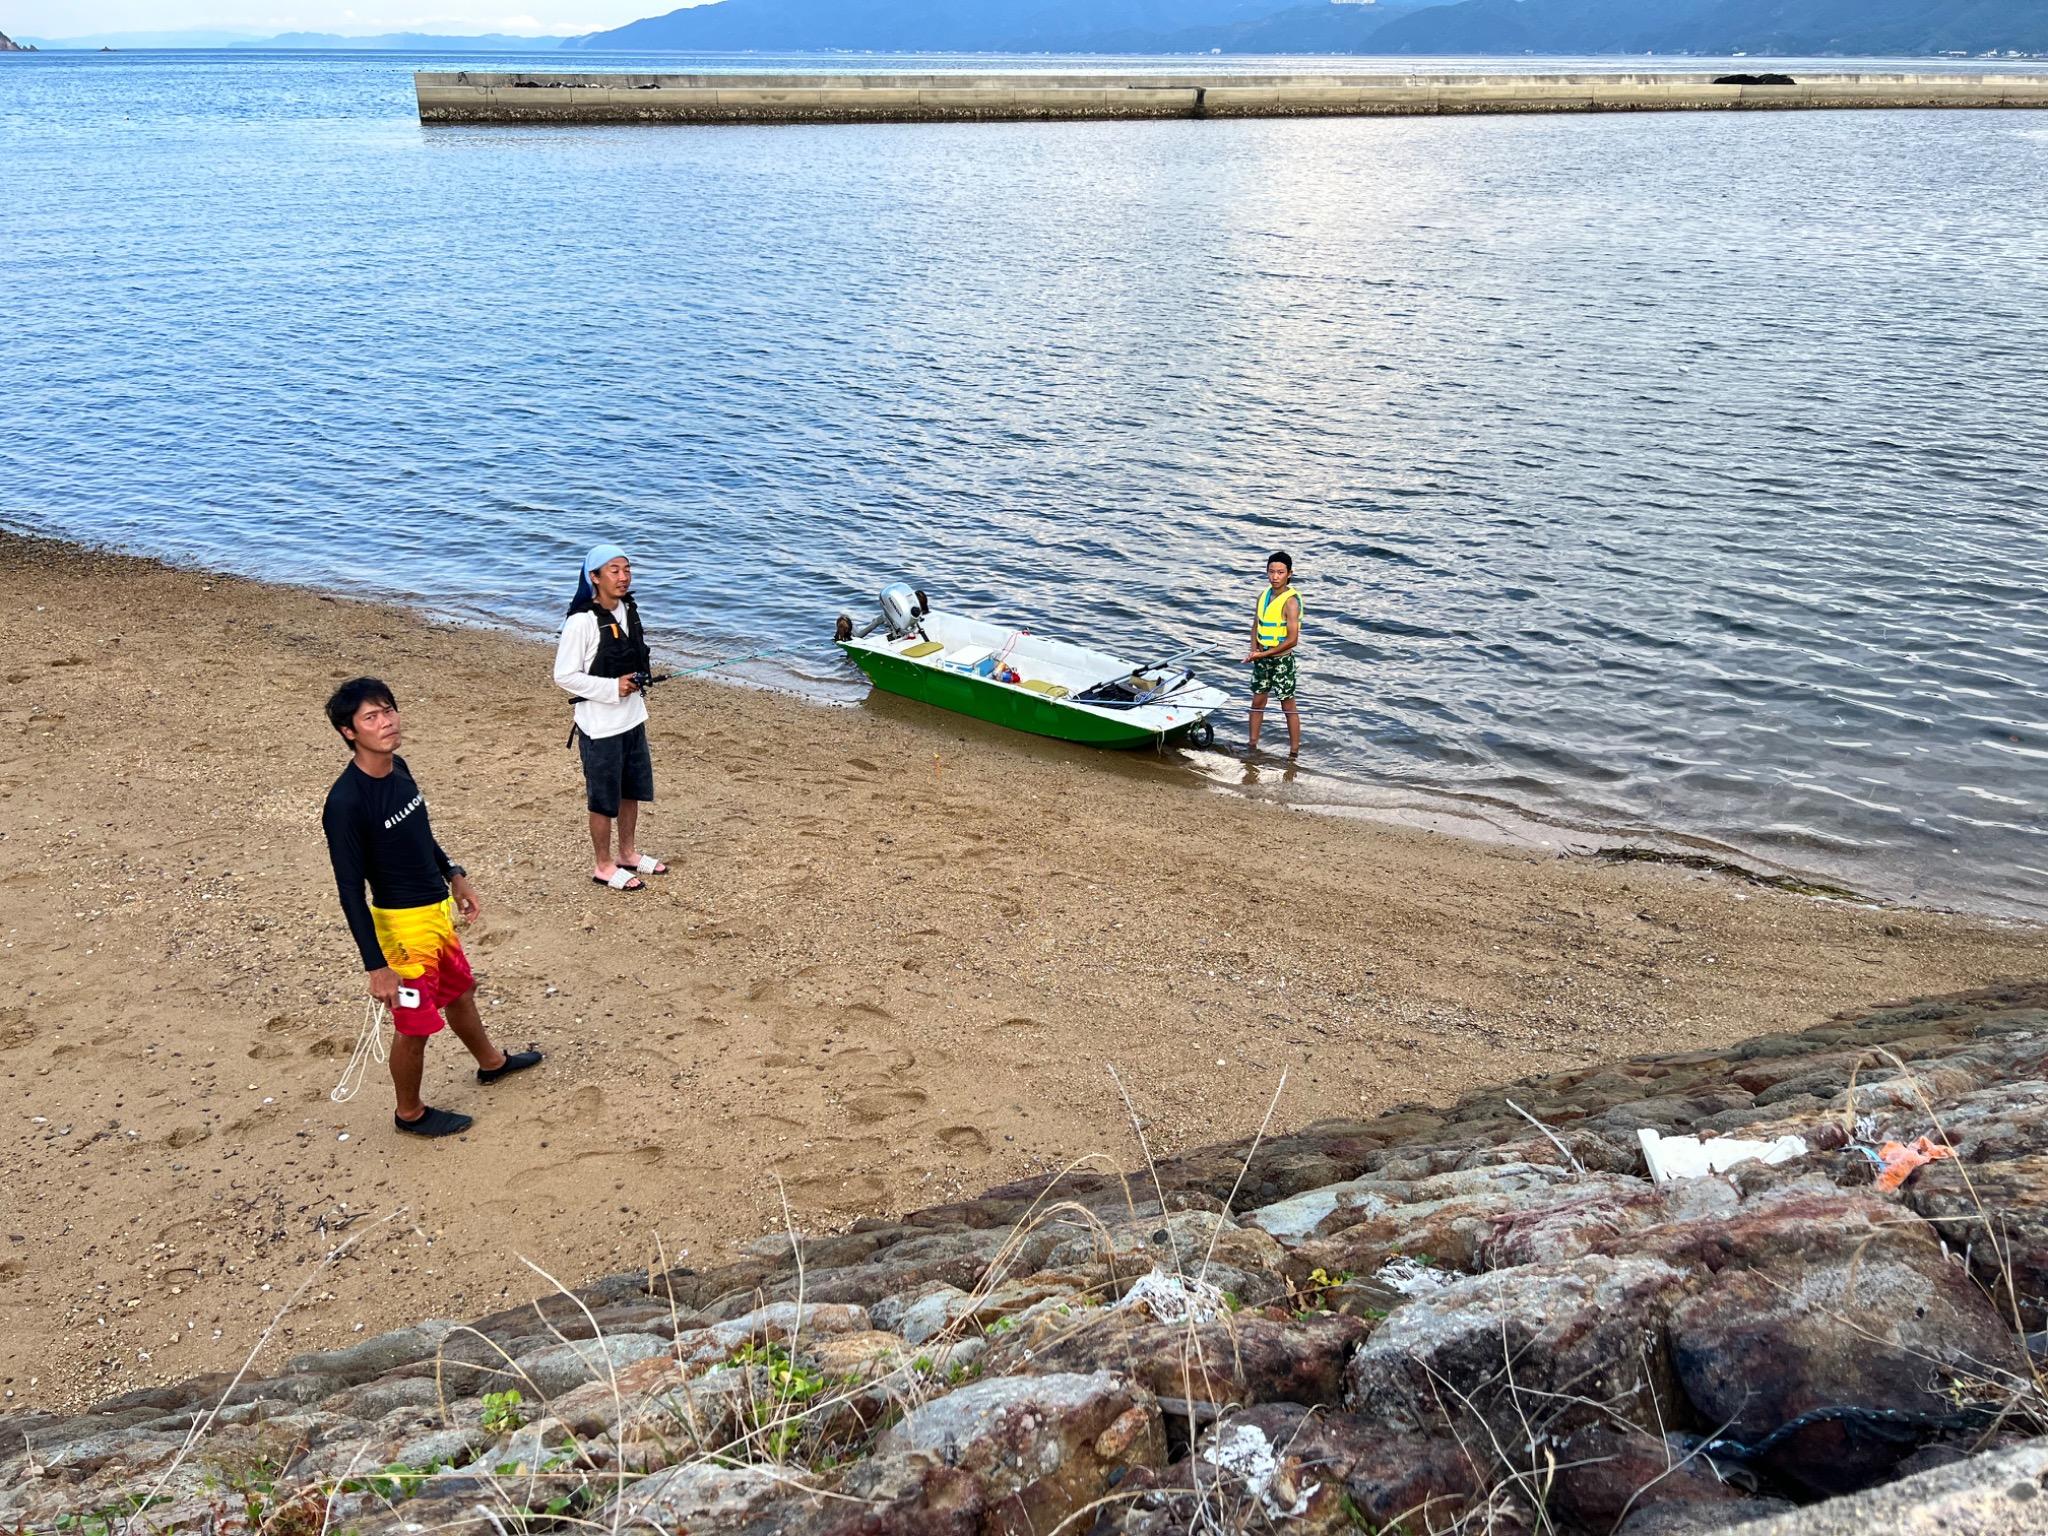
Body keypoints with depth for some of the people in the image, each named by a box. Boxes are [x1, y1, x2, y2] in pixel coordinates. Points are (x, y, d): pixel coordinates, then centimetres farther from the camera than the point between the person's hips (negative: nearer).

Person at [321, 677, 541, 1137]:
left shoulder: (397, 767, -1)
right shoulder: (345, 802, -27)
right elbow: (350, 891, -24)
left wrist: (454, 875, 21)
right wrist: (377, 966, -23)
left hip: (437, 911, 8)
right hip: (402, 925, -8)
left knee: (459, 991, 29)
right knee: (415, 1024, 8)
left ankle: (492, 1062, 53)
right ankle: (410, 1112, 31)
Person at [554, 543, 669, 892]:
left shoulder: (628, 609, 3)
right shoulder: (582, 622, -21)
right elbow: (564, 676, -19)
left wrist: (637, 681, 5)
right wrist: (613, 687, -22)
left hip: (632, 719, 7)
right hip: (600, 726, -7)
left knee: (632, 790, 19)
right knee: (604, 798, 5)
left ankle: (628, 853, 36)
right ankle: (604, 866, 20)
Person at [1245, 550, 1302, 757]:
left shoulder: (1290, 601, -19)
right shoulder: (1264, 595, 3)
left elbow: (1292, 640, -22)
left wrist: (1263, 654, -19)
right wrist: (1253, 650, -4)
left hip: (1282, 660, -7)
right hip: (1262, 659, 7)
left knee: (1288, 707, 2)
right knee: (1257, 702, 14)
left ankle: (1294, 752, 9)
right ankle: (1252, 744, 27)